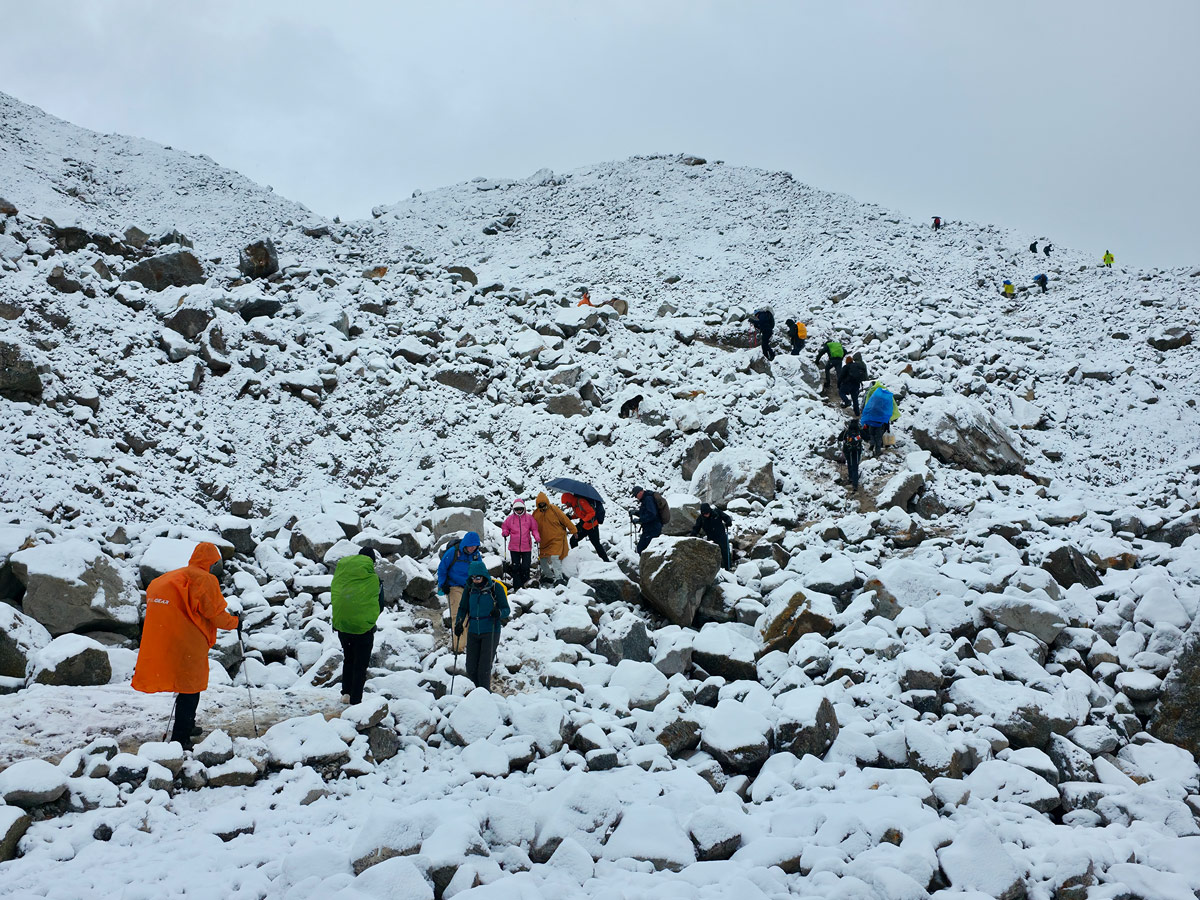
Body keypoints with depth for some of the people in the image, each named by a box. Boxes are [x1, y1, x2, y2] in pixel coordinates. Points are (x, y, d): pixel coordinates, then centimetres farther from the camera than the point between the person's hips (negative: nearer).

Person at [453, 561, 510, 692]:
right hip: (473, 632, 5)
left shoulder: (496, 588, -8)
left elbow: (506, 609, -5)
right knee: (471, 667, 5)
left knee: (484, 668, -8)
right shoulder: (470, 588, 5)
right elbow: (463, 608, 16)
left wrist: (499, 612, -27)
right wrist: (458, 623, 1)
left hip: (491, 631, -4)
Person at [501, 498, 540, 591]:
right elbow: (505, 528, 13)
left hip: (526, 547, -1)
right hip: (514, 548, 1)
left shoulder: (529, 518, 2)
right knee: (516, 568, 4)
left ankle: (525, 586, 14)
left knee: (525, 567, -1)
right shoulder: (510, 519, 4)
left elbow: (534, 529, 6)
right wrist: (505, 533, -9)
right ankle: (517, 587, 10)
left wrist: (537, 537, -10)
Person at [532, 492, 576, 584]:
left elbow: (565, 519, -7)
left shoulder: (553, 509, -11)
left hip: (557, 538, -6)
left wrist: (573, 530, -4)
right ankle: (549, 576, 31)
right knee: (542, 559, 13)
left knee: (554, 557, -20)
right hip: (544, 540, 6)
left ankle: (559, 578, -16)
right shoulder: (536, 513, 2)